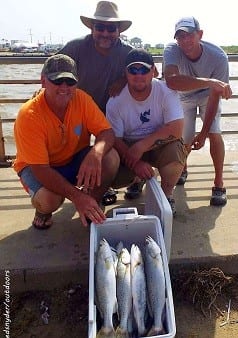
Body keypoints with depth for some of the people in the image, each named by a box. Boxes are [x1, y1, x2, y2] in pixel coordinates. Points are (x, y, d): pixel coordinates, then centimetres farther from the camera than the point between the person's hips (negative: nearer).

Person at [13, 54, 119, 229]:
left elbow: (107, 133, -17)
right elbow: (40, 168, -30)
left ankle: (92, 207, 1)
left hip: (75, 160, 4)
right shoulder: (28, 115, -27)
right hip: (37, 167, -3)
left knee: (111, 157, -23)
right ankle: (43, 211, 6)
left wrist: (96, 153, -43)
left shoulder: (81, 99, -14)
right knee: (49, 198, -35)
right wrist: (77, 196, -41)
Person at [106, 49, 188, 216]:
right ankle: (137, 178, 16)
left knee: (175, 151, -34)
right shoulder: (115, 101, -11)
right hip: (128, 148, 1)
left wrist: (141, 146, -29)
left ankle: (167, 194, -2)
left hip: (161, 145, -1)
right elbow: (115, 139, -11)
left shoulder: (166, 92, -15)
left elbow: (176, 129, -25)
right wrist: (135, 163, -26)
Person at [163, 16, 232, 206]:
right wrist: (209, 82, -65)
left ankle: (219, 183, -5)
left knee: (214, 134, -19)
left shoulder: (218, 57, -33)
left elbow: (215, 96, -27)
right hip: (184, 97, 1)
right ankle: (183, 170, 36)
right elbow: (171, 81, -55)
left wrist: (203, 133, -26)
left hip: (208, 95, 0)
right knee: (184, 140, 2)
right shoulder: (172, 51, -34)